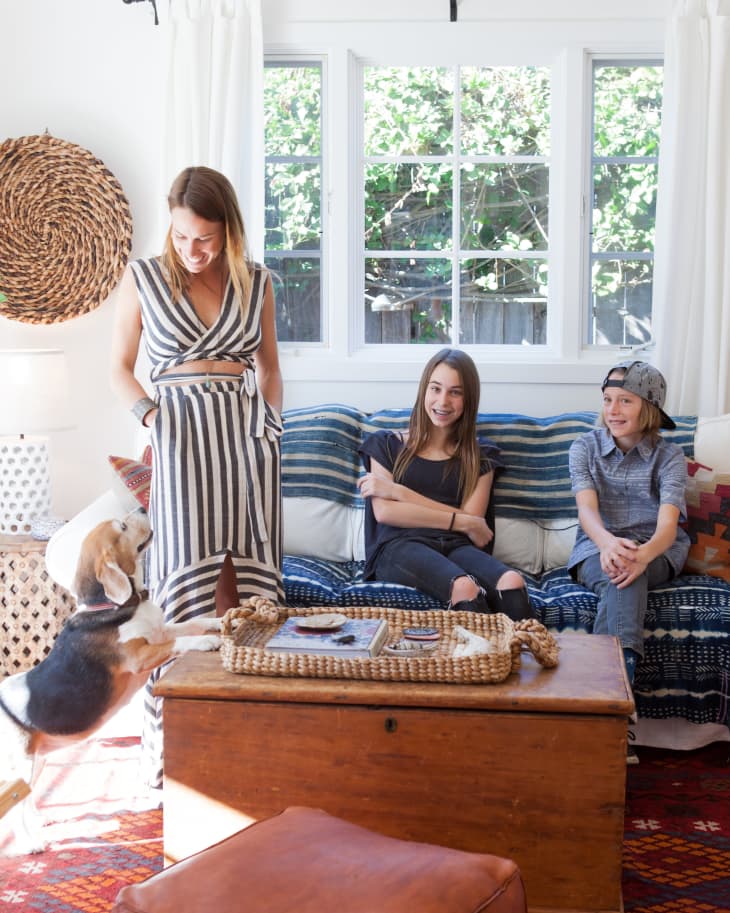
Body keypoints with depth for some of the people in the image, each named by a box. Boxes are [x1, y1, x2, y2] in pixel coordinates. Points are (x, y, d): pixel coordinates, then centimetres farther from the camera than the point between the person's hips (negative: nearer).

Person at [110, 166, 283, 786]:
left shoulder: (255, 282, 10)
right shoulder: (143, 279, 4)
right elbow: (121, 366, 10)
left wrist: (272, 421, 9)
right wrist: (149, 414, -5)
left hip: (246, 432, 3)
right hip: (182, 431, -2)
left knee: (244, 577, 0)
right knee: (187, 573, -8)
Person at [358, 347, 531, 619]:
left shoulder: (481, 456, 23)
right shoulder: (388, 445, 19)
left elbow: (473, 518, 7)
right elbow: (383, 511, 3)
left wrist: (398, 491, 0)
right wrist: (463, 523, 0)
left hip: (456, 547, 2)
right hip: (400, 546, -2)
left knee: (512, 583, -36)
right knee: (464, 588, -39)